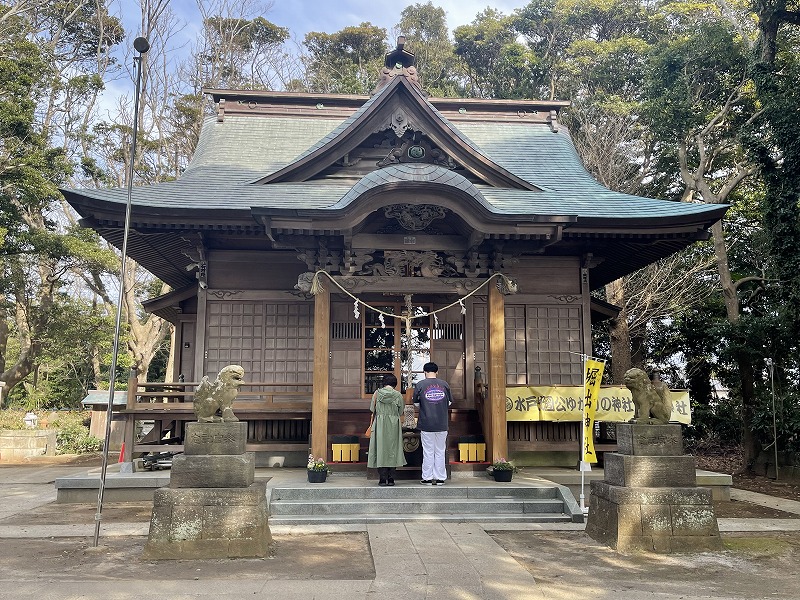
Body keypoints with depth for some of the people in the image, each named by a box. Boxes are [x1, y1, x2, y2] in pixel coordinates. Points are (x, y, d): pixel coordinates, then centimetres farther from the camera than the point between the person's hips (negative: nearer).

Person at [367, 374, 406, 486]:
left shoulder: (377, 393, 0)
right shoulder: (398, 395, -2)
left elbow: (372, 409, 6)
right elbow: (400, 412, 5)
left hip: (379, 424, 0)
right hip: (394, 425, 0)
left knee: (380, 449, 3)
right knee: (392, 450, 7)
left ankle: (383, 479, 0)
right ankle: (391, 479, 5)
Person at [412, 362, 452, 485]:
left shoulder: (420, 385, -4)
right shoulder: (444, 384, 2)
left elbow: (416, 403, 4)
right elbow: (449, 402, 11)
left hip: (426, 423, -2)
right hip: (442, 423, 2)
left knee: (428, 452, 5)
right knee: (440, 452, 9)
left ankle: (427, 478, 8)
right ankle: (440, 478, 12)